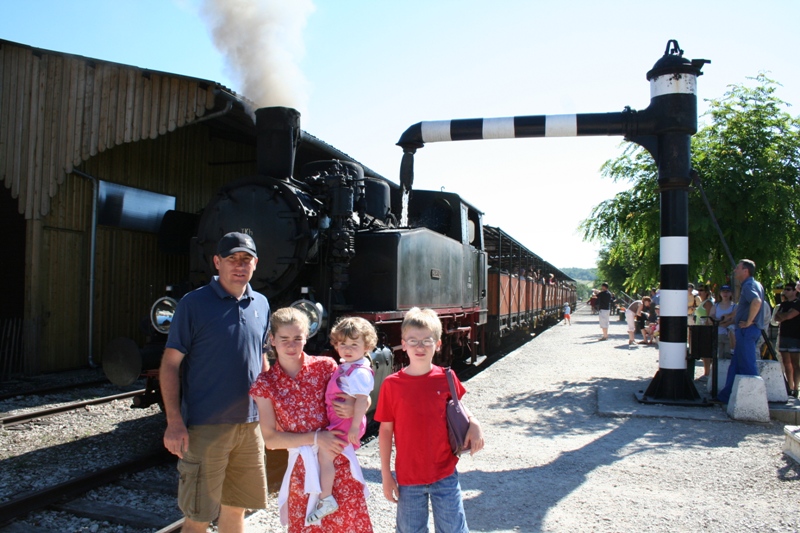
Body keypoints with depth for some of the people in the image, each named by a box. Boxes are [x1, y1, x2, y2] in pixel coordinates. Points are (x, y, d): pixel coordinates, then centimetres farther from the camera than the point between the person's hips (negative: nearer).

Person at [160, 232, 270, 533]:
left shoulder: (261, 305, 8)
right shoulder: (194, 303, -8)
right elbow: (170, 364, -8)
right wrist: (174, 422, -15)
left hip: (250, 425, 5)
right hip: (206, 428, -5)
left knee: (236, 507, 18)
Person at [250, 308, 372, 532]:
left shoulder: (325, 366, -1)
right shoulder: (265, 384, 0)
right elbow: (270, 439, -4)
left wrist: (353, 409, -16)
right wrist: (315, 438, -14)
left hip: (340, 460, 0)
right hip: (303, 467, 0)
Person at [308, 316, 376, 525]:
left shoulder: (360, 372, -22)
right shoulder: (346, 366, 9)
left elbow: (362, 401, -29)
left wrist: (354, 428, -30)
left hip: (346, 422, -10)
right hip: (338, 419, 10)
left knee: (325, 453, -13)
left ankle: (325, 500, -3)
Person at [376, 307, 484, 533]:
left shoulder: (446, 378, -6)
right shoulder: (391, 384, -10)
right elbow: (385, 430, -3)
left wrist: (473, 423, -8)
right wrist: (386, 474, -2)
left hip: (445, 474, 1)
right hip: (408, 478, -1)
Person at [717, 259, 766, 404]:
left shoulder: (748, 285, -15)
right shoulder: (755, 284, 17)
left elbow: (757, 301, -34)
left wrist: (748, 322, -25)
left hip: (747, 330, -11)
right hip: (746, 331, 11)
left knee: (747, 365, -5)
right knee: (736, 364, 14)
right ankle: (727, 395, 19)